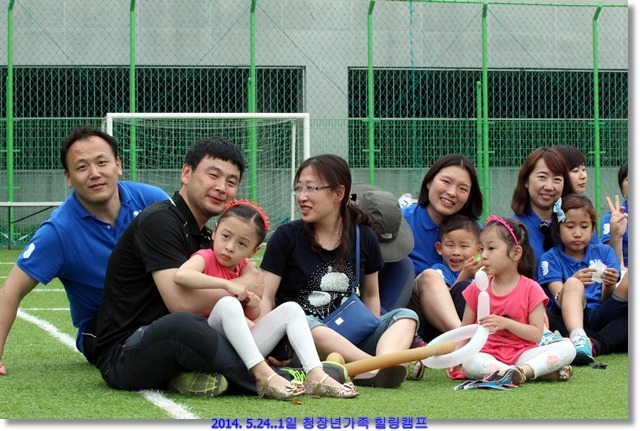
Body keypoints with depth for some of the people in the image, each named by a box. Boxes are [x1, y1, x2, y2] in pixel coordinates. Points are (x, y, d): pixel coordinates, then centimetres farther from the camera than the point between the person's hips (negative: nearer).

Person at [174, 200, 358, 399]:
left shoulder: (245, 269, 13)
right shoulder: (206, 258, -6)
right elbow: (181, 275, -30)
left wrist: (253, 306, -2)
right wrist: (227, 285, -28)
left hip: (242, 348, 7)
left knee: (291, 309, -1)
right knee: (228, 303, -31)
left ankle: (315, 375, -19)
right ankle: (263, 374, -35)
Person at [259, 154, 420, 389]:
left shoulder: (364, 237, 10)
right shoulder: (286, 237, 2)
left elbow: (370, 294, 20)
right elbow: (266, 297, -3)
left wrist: (374, 338, 5)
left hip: (347, 338, 4)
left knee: (406, 316, -16)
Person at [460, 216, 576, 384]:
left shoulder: (531, 289, 0)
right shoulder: (477, 289, 9)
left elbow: (536, 334, -5)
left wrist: (506, 323, -17)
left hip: (521, 353, 0)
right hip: (487, 355, 0)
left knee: (567, 347, -22)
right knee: (469, 363, -37)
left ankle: (525, 370, -40)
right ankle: (539, 372, -42)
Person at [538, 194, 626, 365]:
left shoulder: (604, 252, 16)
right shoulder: (550, 258, 9)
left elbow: (607, 301, 6)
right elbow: (560, 301, -8)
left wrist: (609, 286, -18)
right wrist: (573, 283, -30)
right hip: (567, 318, -2)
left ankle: (595, 344, -39)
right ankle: (578, 337, -51)